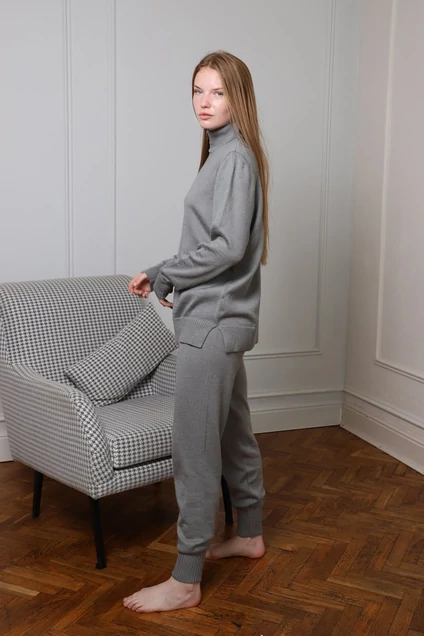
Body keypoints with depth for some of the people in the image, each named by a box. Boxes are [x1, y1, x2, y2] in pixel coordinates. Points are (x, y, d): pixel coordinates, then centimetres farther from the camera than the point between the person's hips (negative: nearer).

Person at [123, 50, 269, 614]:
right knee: (233, 430, 19)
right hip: (220, 318, 10)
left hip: (214, 321, -10)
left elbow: (228, 246, -22)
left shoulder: (236, 156, -13)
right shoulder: (222, 154, 16)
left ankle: (186, 581, 5)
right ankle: (250, 535, 36)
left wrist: (163, 275, -12)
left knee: (194, 447, -6)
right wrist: (164, 276, 6)